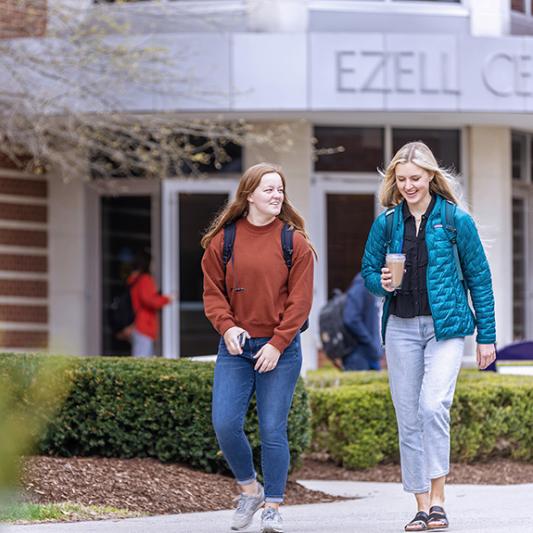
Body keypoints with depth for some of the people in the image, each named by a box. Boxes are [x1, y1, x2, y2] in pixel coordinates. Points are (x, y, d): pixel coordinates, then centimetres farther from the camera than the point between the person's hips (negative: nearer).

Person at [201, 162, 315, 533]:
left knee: (273, 429, -2)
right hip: (236, 348, 2)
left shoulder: (295, 242, 1)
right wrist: (226, 327, -10)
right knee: (225, 425, -7)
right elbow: (213, 291, 7)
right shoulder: (223, 239, 5)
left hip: (279, 350, -2)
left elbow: (300, 300, -3)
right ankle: (250, 489, 17)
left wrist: (277, 343, -11)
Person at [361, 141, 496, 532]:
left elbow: (479, 277, 2)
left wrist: (486, 336, 1)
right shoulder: (386, 224, 6)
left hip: (445, 326, -4)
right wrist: (382, 283, -10)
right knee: (409, 418, 3)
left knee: (433, 404, -22)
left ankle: (438, 498, -14)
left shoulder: (455, 220, -1)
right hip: (401, 328, 4)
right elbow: (368, 270, 15)